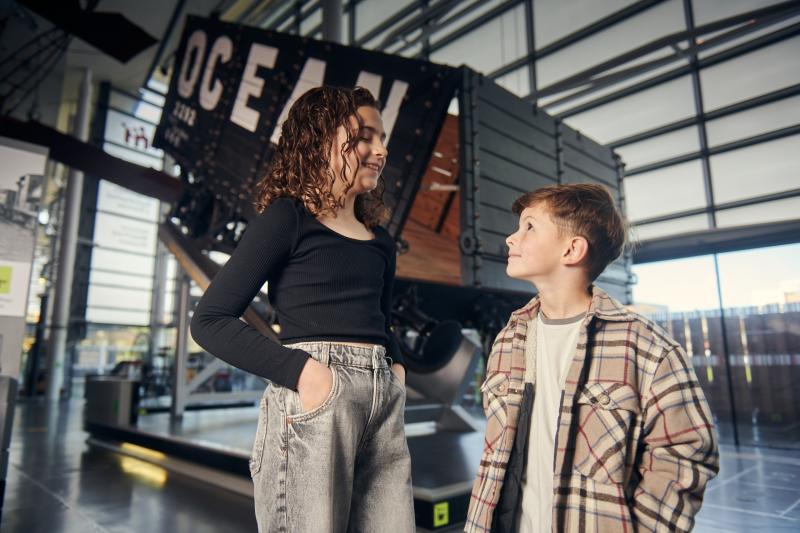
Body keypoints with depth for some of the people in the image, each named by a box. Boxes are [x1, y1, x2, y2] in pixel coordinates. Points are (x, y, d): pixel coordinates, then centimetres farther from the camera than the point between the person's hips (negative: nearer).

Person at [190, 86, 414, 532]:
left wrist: (397, 368, 6)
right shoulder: (288, 217, -1)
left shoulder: (380, 242, 17)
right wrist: (303, 370, -16)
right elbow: (211, 320, -6)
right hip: (315, 395, -6)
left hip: (385, 400, 7)